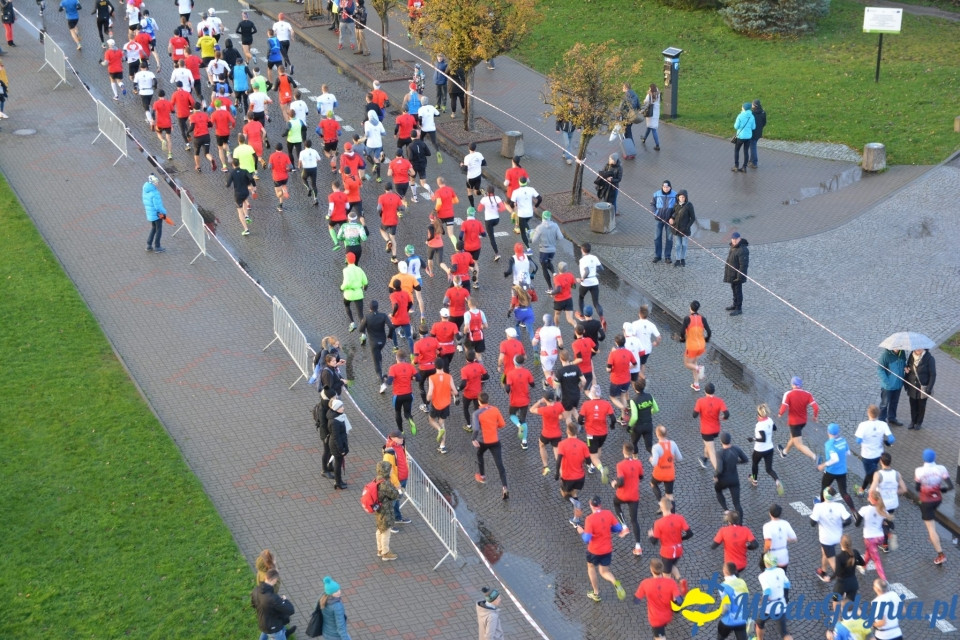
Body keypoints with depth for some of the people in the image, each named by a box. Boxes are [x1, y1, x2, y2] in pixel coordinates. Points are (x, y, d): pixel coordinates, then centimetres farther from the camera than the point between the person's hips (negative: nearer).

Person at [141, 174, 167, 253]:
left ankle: (149, 245, 27)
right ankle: (157, 247, 17)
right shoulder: (154, 193, -27)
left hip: (149, 213, 8)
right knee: (158, 230, 9)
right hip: (157, 214, -8)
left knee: (153, 228, 24)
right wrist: (164, 213, -9)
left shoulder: (145, 189, -2)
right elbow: (158, 206, -23)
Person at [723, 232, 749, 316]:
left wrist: (739, 276, -25)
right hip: (731, 274, 10)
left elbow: (743, 264, -25)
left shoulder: (742, 250, -25)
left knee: (738, 290, 0)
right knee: (734, 289, 23)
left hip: (737, 274, -10)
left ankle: (739, 308, 10)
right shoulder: (733, 246, 5)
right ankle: (735, 304, 39)